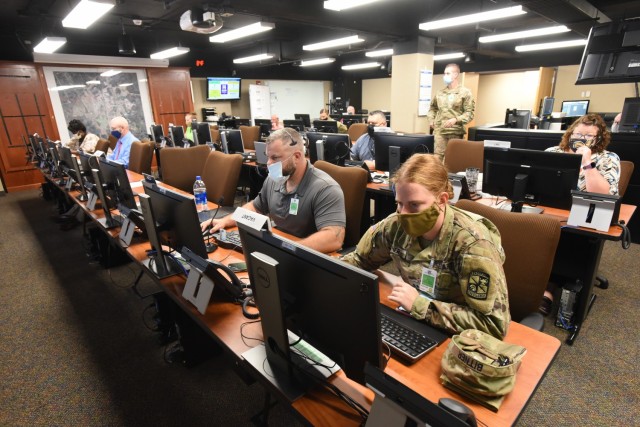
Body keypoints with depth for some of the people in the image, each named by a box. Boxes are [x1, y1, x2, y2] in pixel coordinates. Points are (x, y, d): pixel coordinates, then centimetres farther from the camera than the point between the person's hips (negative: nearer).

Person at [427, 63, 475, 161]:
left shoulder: (465, 92, 0)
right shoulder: (440, 92, 13)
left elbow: (469, 113, -5)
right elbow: (432, 108, 26)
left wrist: (456, 119, -20)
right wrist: (431, 120, 9)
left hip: (456, 132, -3)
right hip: (439, 130, 3)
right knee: (438, 157, -2)